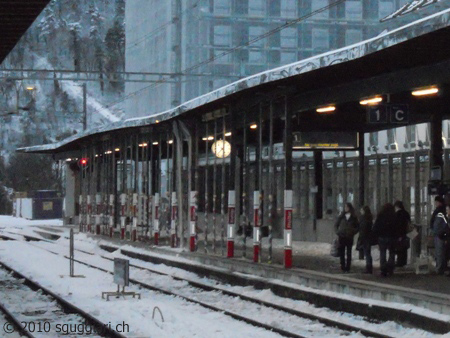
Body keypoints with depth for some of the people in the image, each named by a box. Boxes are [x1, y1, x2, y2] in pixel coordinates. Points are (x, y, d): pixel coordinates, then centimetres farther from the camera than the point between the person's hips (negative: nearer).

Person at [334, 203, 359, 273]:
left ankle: (347, 267, 2)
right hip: (342, 237, 1)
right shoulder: (341, 216, 7)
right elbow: (336, 225, 14)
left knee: (349, 253, 0)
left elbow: (357, 227, 9)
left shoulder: (353, 217, 4)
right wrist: (337, 232, 0)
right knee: (341, 253, -1)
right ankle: (343, 266, 5)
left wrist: (353, 233, -6)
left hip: (349, 237, -1)